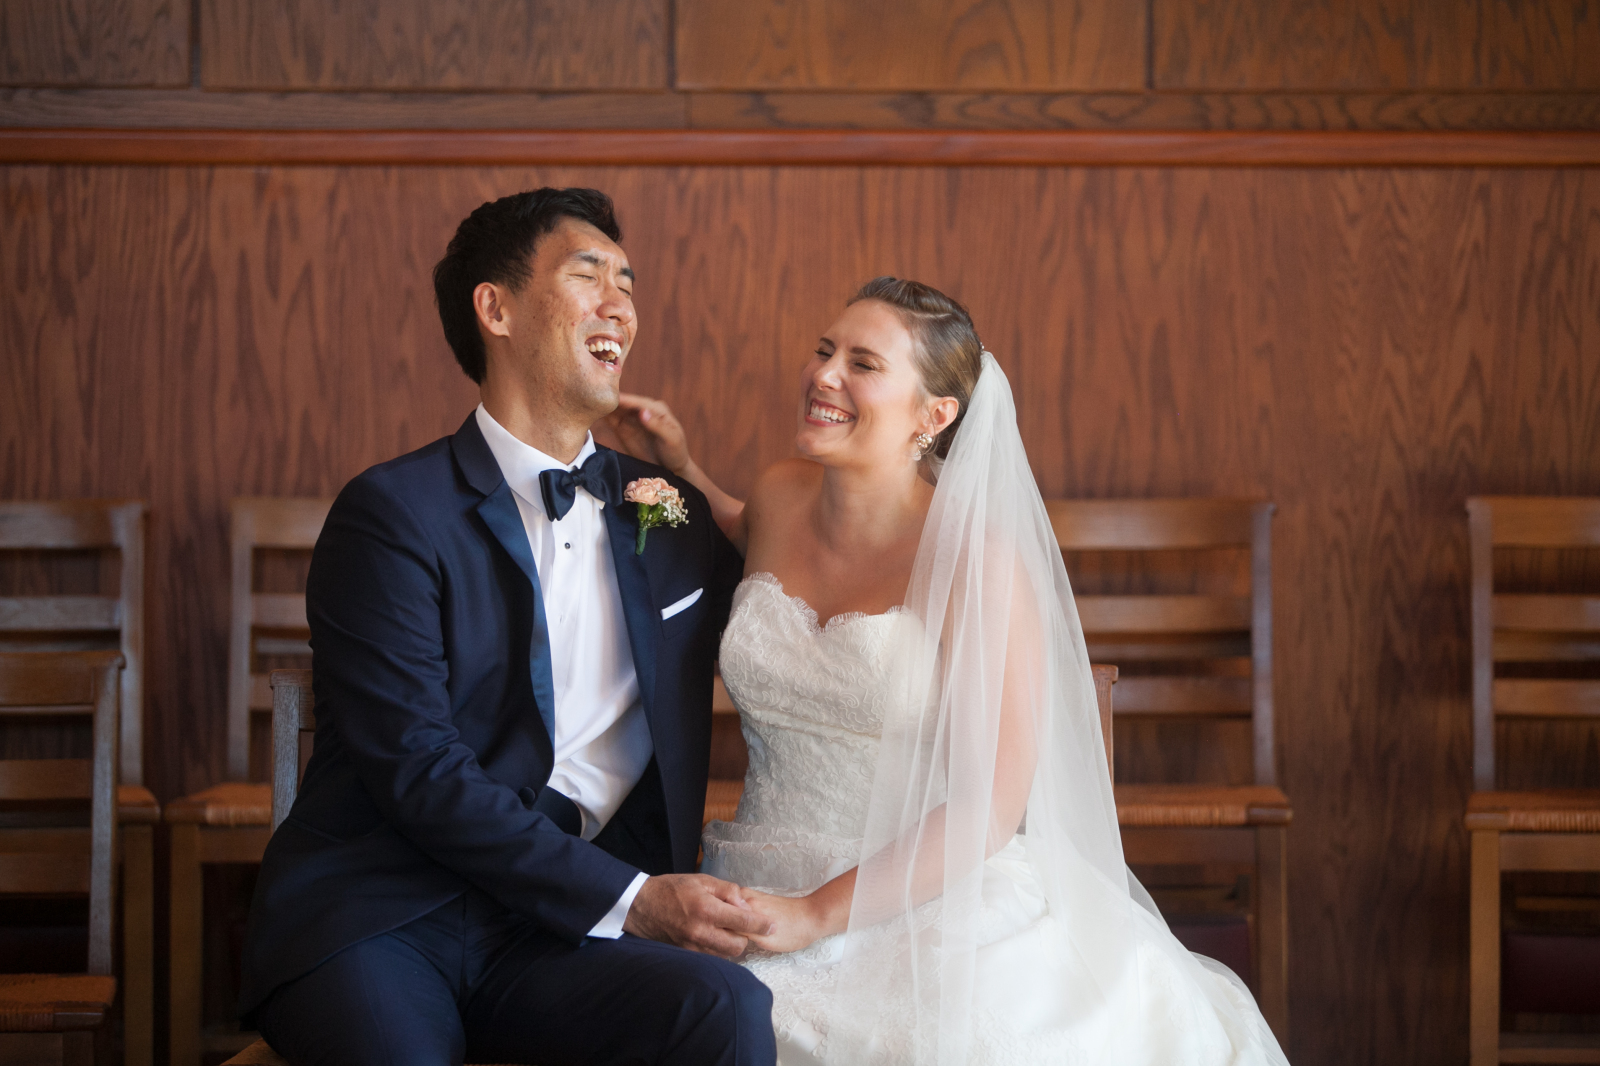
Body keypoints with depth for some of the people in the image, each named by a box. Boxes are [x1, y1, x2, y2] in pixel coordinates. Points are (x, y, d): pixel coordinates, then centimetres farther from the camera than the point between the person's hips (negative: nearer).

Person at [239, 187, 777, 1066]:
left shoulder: (673, 514, 15)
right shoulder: (390, 515, -3)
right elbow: (419, 773, -11)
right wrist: (628, 900, -16)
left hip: (559, 933, 4)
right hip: (378, 925, -4)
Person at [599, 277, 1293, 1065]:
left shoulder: (979, 561, -11)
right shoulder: (779, 498, 5)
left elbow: (992, 802, -14)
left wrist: (816, 914, -18)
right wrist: (681, 469, 19)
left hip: (932, 924, -4)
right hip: (761, 903, 4)